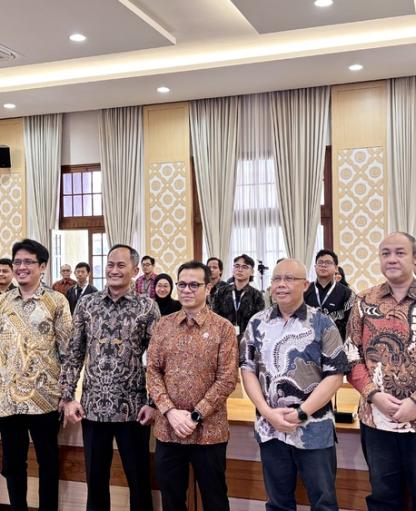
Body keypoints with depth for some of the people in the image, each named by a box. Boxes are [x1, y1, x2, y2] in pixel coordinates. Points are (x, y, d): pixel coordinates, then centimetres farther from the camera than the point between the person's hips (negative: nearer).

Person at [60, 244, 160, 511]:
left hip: (133, 407, -2)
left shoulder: (147, 306, -3)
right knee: (95, 479, 14)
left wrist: (153, 402, -8)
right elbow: (74, 354, 7)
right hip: (93, 407, 2)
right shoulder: (86, 304, 4)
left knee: (139, 480, 9)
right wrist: (68, 397, 1)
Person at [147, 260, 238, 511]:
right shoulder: (163, 325, 5)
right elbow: (152, 370, 2)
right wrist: (170, 411, -10)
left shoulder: (223, 328, -5)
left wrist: (196, 416, -14)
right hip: (167, 429, 3)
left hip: (209, 430, -3)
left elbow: (227, 379, -9)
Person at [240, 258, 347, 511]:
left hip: (314, 429, -2)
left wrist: (301, 413, -14)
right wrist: (267, 412, -9)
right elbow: (248, 369, 4)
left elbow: (334, 375, -7)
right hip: (270, 428, 3)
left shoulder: (323, 324, -4)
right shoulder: (257, 323, 4)